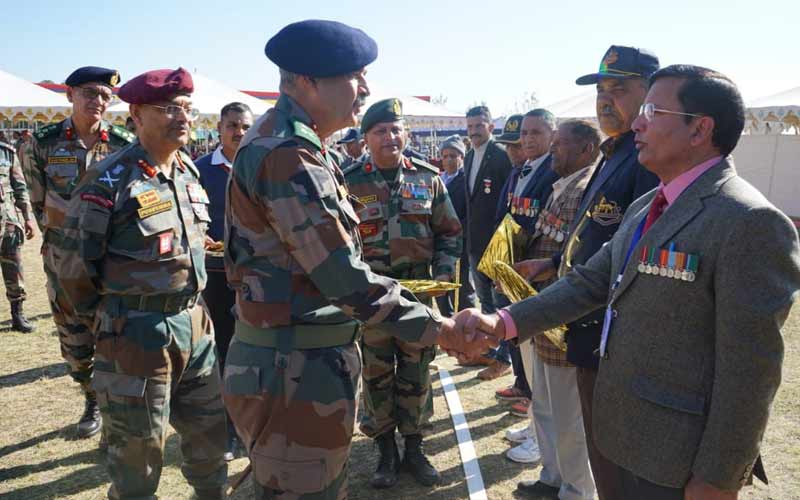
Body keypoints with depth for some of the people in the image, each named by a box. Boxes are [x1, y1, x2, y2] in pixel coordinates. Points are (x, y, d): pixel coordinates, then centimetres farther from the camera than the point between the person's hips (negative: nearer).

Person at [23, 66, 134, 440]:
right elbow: (39, 203, 9)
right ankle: (93, 402, 34)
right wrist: (61, 239, 8)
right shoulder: (44, 143, -1)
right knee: (74, 341, 13)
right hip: (64, 260, 2)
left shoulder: (125, 145, -4)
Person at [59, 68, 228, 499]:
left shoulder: (190, 174, 6)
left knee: (209, 429, 19)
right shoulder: (109, 181, -16)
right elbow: (76, 269, -10)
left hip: (195, 323, 7)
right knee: (138, 448, 9)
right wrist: (109, 319, 2)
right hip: (137, 333, -6)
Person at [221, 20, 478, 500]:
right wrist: (434, 325, -16)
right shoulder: (288, 154, -22)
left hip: (306, 361, 10)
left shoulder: (284, 141, 11)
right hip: (296, 372, -10)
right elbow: (344, 276, -25)